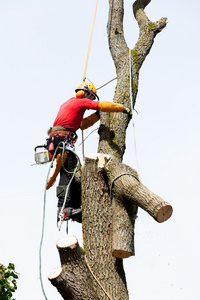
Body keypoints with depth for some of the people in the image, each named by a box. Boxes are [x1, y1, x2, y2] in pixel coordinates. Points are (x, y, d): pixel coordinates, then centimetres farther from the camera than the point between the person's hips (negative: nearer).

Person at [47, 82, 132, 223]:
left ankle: (76, 207, 5)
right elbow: (104, 105, 0)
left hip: (56, 139, 10)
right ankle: (64, 207, -27)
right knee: (68, 172, -17)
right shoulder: (81, 101, 5)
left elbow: (82, 124, 33)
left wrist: (98, 114, 29)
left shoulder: (69, 103, 32)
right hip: (62, 137, -10)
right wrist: (124, 109, 9)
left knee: (72, 172, 8)